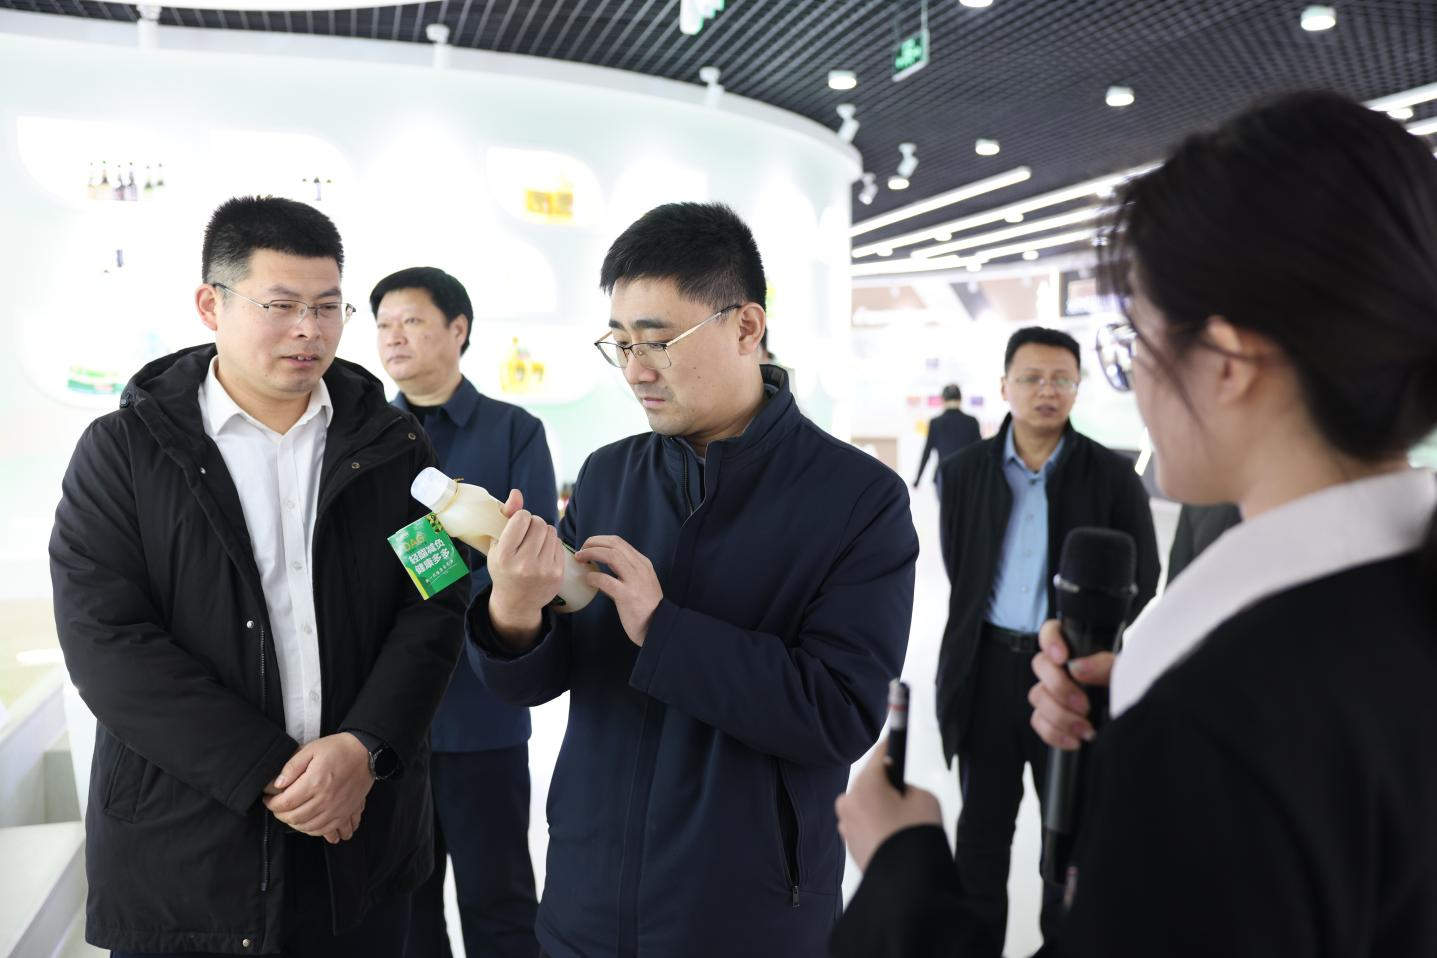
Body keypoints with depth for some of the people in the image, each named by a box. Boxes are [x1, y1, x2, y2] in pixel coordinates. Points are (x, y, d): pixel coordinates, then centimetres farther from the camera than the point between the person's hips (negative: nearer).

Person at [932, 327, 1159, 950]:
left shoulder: (1112, 475, -5)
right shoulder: (964, 472, -1)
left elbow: (1142, 576, 0)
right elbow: (959, 572, 7)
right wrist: (984, 629, 3)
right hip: (988, 667, 1)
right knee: (981, 830, 15)